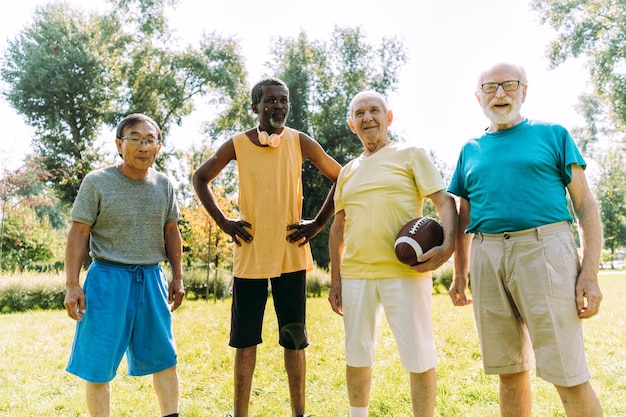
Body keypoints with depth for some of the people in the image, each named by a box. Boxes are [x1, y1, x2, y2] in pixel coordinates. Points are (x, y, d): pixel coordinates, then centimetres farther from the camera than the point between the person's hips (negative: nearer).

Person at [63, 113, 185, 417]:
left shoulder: (163, 185, 4)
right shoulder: (97, 183, -8)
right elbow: (79, 234, -5)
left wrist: (177, 278, 10)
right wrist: (72, 285, -9)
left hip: (151, 278, 4)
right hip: (109, 278, -3)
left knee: (164, 357, 11)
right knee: (99, 362, 4)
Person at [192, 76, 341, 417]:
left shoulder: (300, 142, -1)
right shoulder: (237, 144, -1)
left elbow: (341, 179, 5)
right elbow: (200, 178, 11)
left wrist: (319, 223, -1)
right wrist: (222, 221, 2)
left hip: (291, 254, 0)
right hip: (249, 254, 0)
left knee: (293, 338, 8)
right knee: (245, 339, 6)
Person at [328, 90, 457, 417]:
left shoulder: (411, 155, 4)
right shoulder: (348, 171, 16)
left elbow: (445, 202, -3)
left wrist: (447, 245, -21)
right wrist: (335, 280, 13)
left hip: (405, 272, -4)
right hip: (355, 275, 5)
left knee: (418, 356, 1)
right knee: (356, 353, 13)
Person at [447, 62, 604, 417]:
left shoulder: (553, 134, 9)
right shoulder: (471, 151, 18)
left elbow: (586, 205, 3)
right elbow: (463, 218, 22)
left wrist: (590, 272, -8)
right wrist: (460, 274, 14)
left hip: (545, 250, -3)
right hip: (487, 258, 4)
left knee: (569, 375, -5)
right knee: (510, 371, 10)